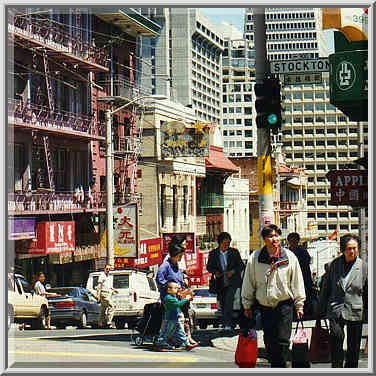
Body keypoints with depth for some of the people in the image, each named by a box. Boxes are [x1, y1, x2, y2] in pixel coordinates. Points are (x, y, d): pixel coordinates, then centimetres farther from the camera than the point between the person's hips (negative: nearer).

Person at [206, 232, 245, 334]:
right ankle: (226, 325, 23)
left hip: (232, 282, -3)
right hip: (220, 283, 3)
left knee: (228, 301, -18)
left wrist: (234, 271, -11)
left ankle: (228, 325, -21)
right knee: (222, 304, 8)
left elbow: (241, 265, 7)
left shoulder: (234, 252, 4)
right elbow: (209, 267, 11)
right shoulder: (213, 253, 7)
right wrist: (215, 272, -9)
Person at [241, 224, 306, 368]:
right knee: (269, 342, 9)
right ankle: (273, 364, 23)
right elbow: (248, 283, 5)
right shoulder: (255, 258, -4)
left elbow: (297, 282, 4)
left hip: (284, 304, -2)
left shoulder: (289, 257, -4)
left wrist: (299, 305, 5)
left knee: (283, 341, -7)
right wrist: (247, 305, 8)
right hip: (264, 306, 2)